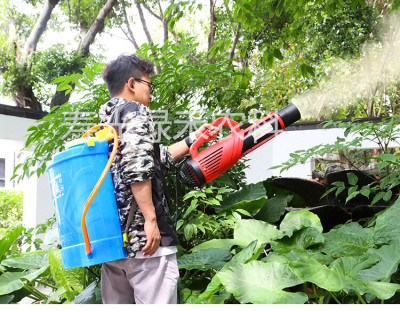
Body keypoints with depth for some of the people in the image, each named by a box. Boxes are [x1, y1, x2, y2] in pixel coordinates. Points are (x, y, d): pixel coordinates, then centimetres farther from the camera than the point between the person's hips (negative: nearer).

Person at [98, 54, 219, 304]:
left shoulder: (106, 122, 22)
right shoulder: (136, 111, -4)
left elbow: (159, 157, 27)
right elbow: (136, 168, -21)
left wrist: (194, 138, 33)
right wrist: (151, 219, -19)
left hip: (111, 235, 9)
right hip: (144, 236, -9)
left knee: (116, 303, 13)